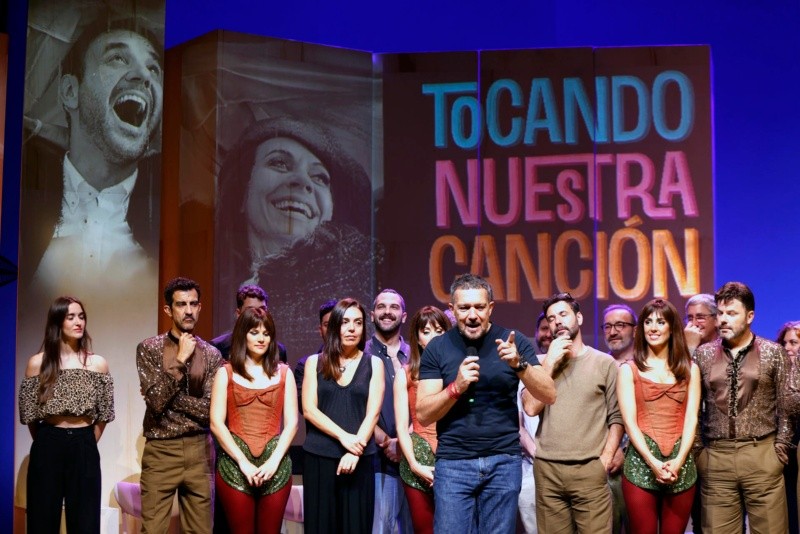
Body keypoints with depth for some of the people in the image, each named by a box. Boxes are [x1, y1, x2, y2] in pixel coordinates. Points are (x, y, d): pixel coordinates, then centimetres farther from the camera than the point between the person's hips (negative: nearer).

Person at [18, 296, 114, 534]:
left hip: (84, 448, 1)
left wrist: (87, 442, 7)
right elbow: (29, 415, 5)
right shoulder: (37, 363, -1)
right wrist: (48, 441, 10)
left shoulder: (98, 363, 3)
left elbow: (104, 414, 8)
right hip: (48, 447, -1)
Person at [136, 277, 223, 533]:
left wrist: (169, 396, -11)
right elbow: (156, 400, -13)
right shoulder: (149, 348, -2)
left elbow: (210, 410, -5)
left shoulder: (212, 354, 4)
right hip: (160, 451, -2)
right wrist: (180, 360, -15)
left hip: (199, 451, 2)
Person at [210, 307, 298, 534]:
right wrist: (243, 462, -11)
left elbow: (291, 423, 5)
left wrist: (274, 460, -8)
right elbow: (216, 423, -2)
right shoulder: (226, 373, 5)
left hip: (275, 466, 1)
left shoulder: (283, 372, 9)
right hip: (235, 465, -1)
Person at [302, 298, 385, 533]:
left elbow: (372, 413, -2)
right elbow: (309, 409, -2)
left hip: (359, 459, 0)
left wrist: (355, 451, -15)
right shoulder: (315, 362, 6)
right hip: (319, 457, 0)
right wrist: (343, 437, -14)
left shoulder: (373, 364, 6)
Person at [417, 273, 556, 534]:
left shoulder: (514, 341, 0)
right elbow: (423, 414, -3)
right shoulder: (437, 348, 0)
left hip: (504, 461, 1)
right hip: (453, 463, 0)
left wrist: (519, 364, -21)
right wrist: (456, 387, -20)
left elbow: (549, 395, -5)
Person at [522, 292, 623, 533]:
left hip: (590, 470, -2)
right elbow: (531, 408, -3)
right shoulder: (541, 362, 11)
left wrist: (605, 460, -7)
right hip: (547, 470, 2)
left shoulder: (604, 363, 6)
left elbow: (617, 416, 3)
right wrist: (550, 362, -5)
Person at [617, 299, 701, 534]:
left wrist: (678, 460, -10)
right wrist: (653, 462, -13)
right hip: (641, 463, -1)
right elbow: (629, 422, -2)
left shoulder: (689, 369, 11)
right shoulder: (628, 370, 6)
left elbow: (691, 419, 3)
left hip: (680, 465, 2)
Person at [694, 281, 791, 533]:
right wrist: (697, 451, 3)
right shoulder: (703, 354, 8)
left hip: (761, 455, -2)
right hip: (715, 458, 2)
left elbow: (786, 406, 3)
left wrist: (780, 450, -3)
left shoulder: (773, 353, 3)